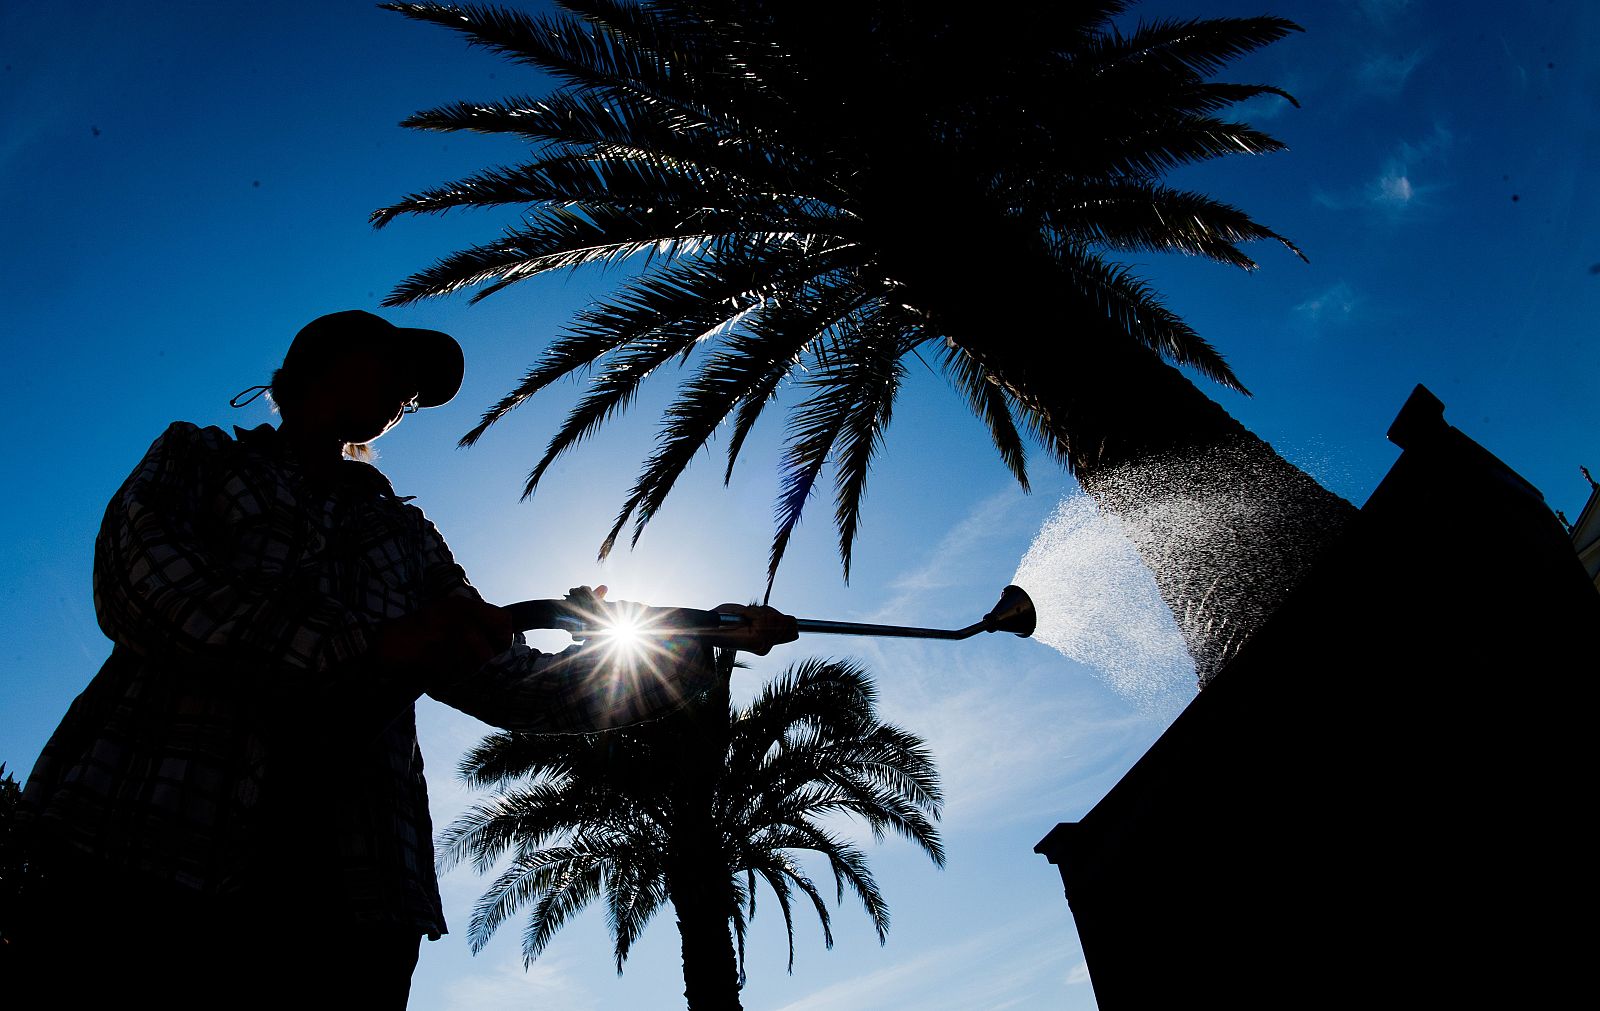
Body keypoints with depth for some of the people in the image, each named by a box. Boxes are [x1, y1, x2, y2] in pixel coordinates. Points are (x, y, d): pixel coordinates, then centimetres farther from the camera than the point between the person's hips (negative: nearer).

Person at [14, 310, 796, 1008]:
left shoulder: (406, 538, 22)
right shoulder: (197, 458, 15)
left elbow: (518, 687, 14)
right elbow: (133, 582, -7)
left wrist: (705, 641, 6)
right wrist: (366, 648, -17)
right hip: (149, 855, -2)